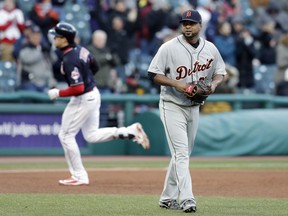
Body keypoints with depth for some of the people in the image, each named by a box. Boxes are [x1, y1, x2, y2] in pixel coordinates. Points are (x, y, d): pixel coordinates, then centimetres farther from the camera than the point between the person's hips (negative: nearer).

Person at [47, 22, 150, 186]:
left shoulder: (70, 60, -26)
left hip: (83, 99, -10)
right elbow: (95, 67, 17)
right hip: (94, 94, 10)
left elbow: (78, 88, -30)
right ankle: (131, 131, 8)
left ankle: (79, 177, 8)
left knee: (66, 135, 3)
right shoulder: (81, 49, 1)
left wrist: (58, 93, -18)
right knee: (92, 135, 19)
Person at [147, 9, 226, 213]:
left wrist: (213, 84, -11)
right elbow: (154, 74, -10)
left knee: (183, 154, 12)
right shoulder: (169, 48, -12)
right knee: (181, 153, -14)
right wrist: (177, 84, -24)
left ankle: (168, 198, 22)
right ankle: (186, 199, -21)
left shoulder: (210, 49, 1)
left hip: (194, 107, 5)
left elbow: (220, 73, 12)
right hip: (172, 106, -5)